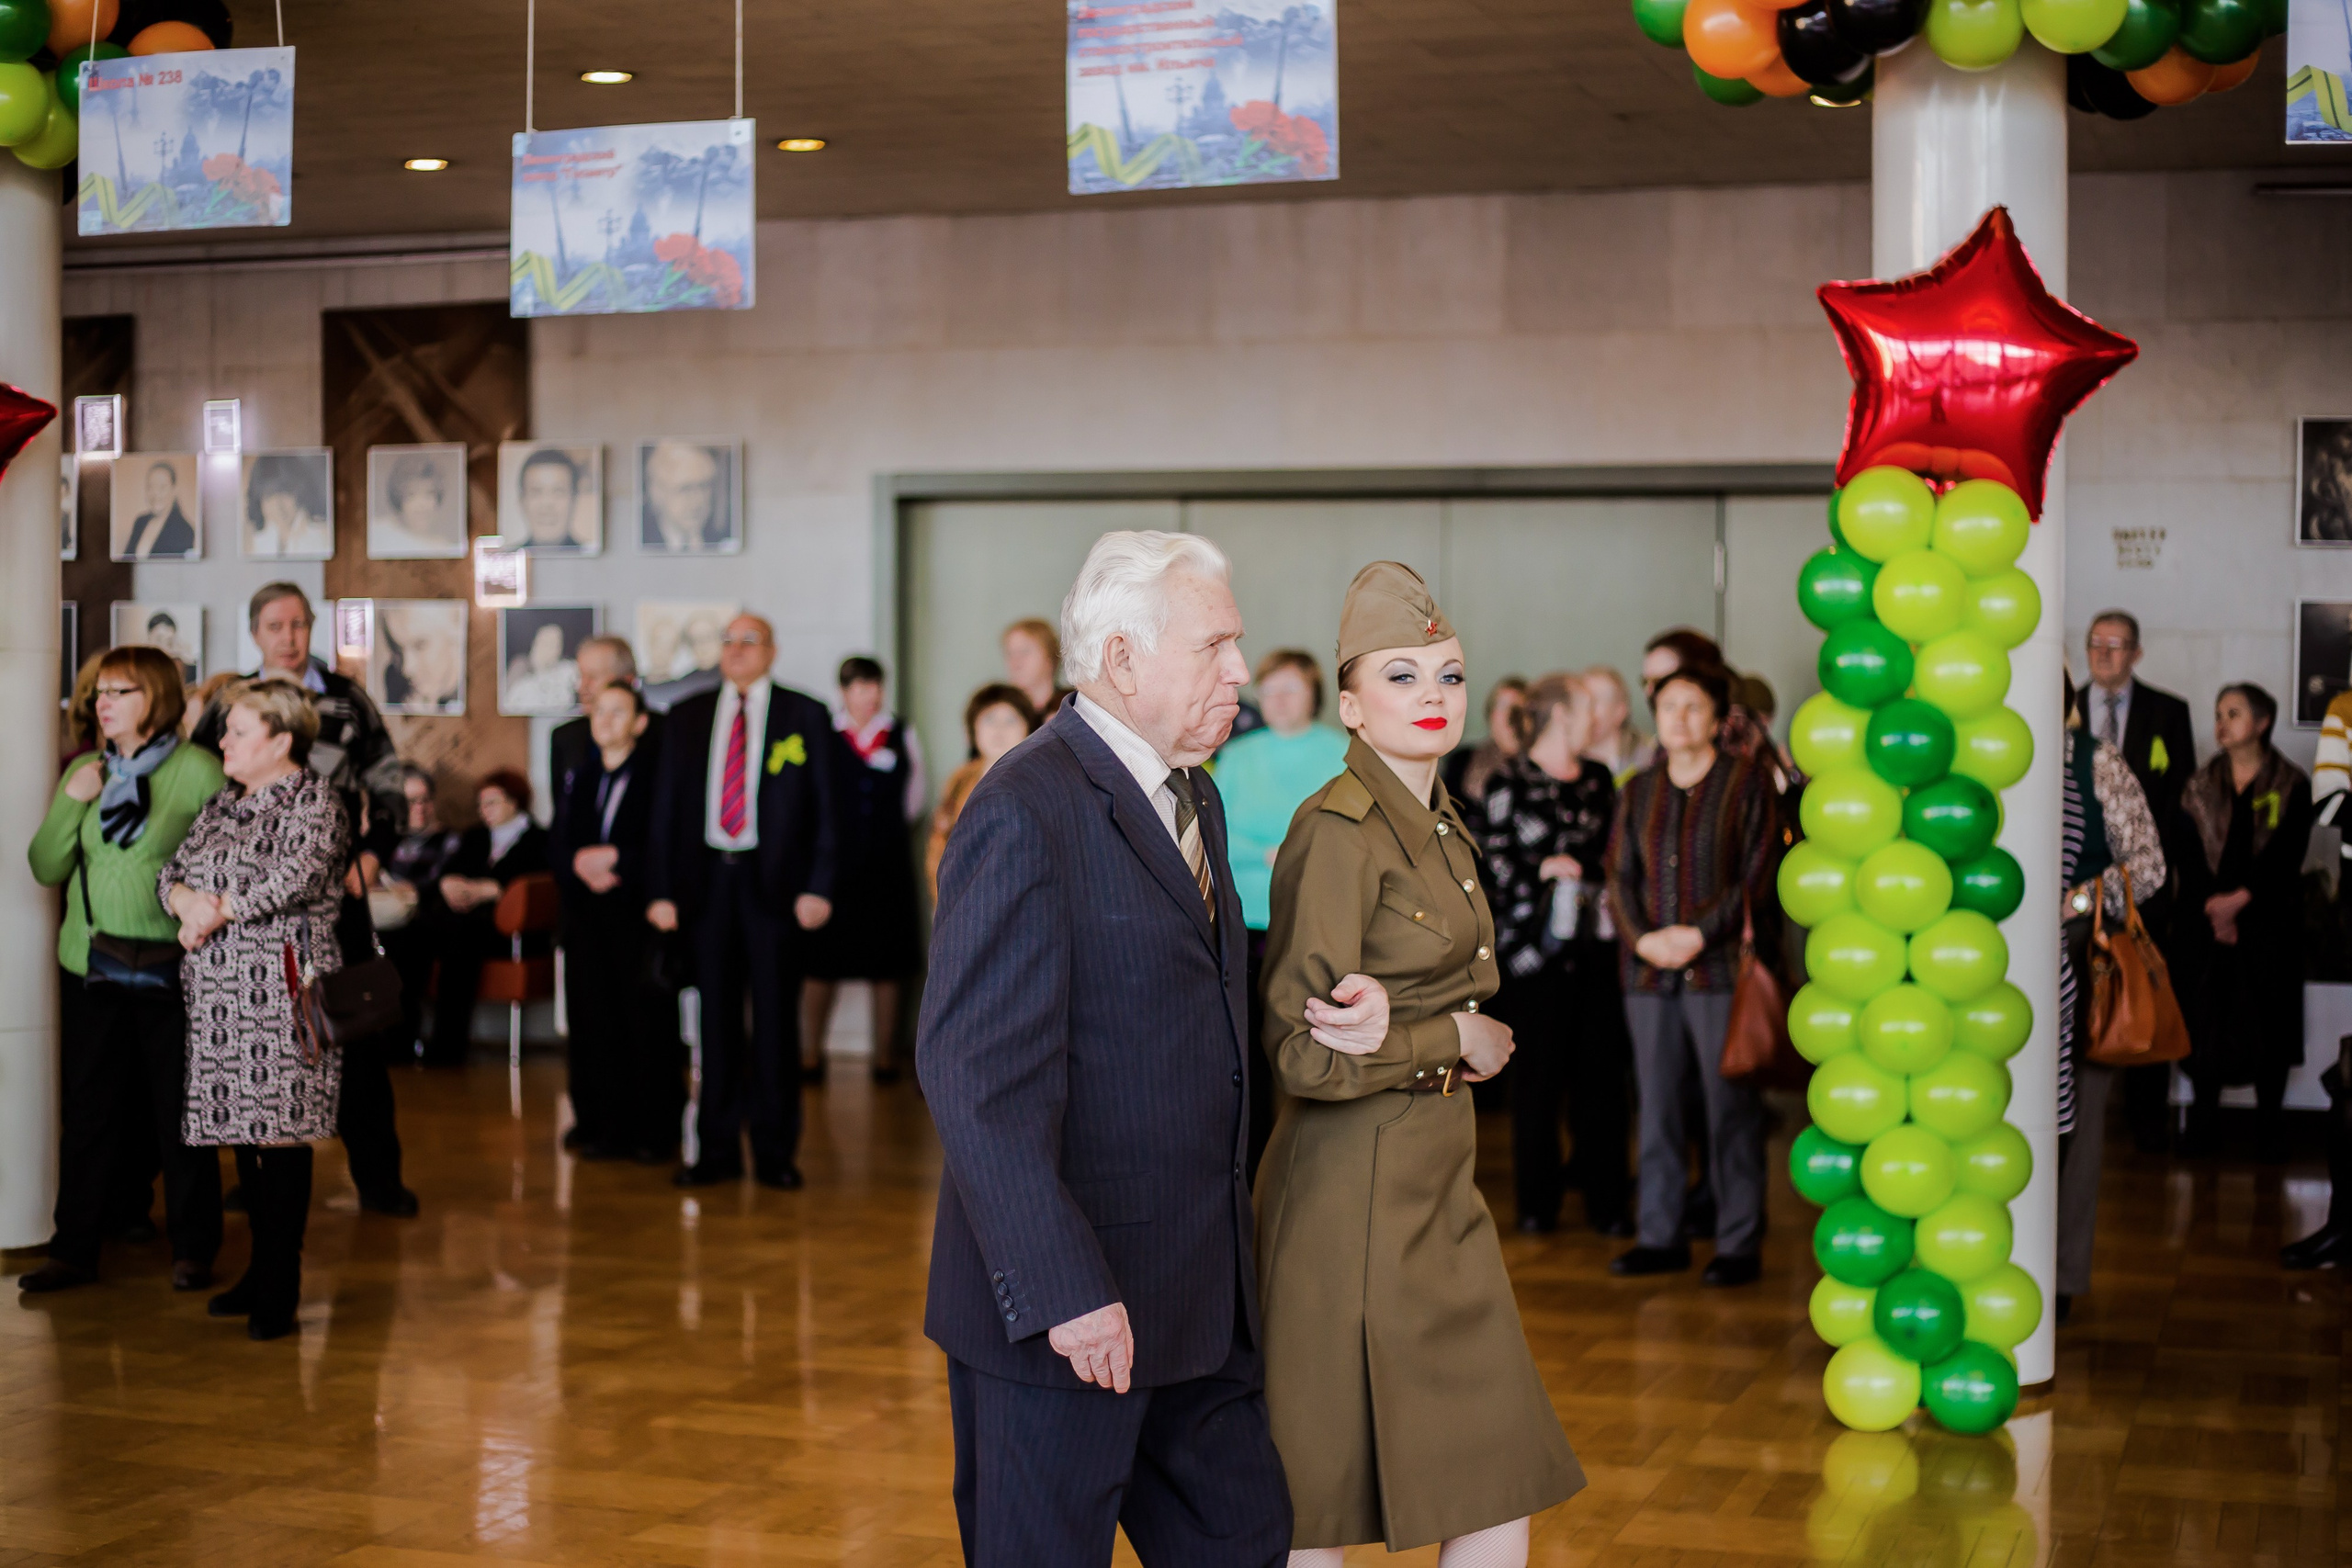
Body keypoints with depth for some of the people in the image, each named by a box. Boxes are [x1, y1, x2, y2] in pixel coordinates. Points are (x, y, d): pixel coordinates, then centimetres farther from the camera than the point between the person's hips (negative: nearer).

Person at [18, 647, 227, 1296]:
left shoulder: (199, 771, -5)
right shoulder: (84, 772, 10)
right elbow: (47, 867, 6)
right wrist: (71, 802, -6)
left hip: (171, 967, -4)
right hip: (91, 966, 4)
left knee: (180, 1111, 4)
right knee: (85, 1109, 8)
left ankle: (192, 1249, 15)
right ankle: (75, 1248, 17)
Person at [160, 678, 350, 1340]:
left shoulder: (314, 800, -4)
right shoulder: (222, 805, 19)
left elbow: (296, 877, -17)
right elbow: (171, 871, 15)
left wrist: (220, 911, -11)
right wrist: (187, 899, -8)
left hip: (280, 986, -7)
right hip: (217, 988, 7)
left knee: (281, 1131, -7)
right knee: (240, 1129, 10)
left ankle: (281, 1287, -2)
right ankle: (262, 1268, 20)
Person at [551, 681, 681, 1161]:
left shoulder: (658, 775, -2)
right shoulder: (577, 778, 15)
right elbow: (556, 842, 11)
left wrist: (614, 858, -14)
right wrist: (580, 866, -8)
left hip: (640, 916, -5)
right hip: (587, 914, 5)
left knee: (647, 1019, -4)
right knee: (593, 1018, 4)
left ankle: (654, 1131, 1)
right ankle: (603, 1126, 10)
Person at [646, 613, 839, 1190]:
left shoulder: (805, 716, 3)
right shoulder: (687, 717, 11)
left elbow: (826, 806, 1)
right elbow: (666, 805, 9)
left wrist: (818, 887, -8)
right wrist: (661, 889, 2)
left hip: (775, 882, -2)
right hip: (705, 879, 2)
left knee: (775, 1017, 1)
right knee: (717, 1017, 6)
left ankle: (774, 1152, 8)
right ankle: (717, 1149, 12)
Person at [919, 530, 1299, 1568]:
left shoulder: (1192, 798, 13)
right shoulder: (1026, 812, -18)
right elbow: (978, 1074, -23)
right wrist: (1065, 1293, -25)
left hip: (1192, 1301, 9)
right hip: (1066, 1309, -9)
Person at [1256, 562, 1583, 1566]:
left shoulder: (1441, 827, 11)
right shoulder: (1338, 831, -15)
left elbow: (1468, 993, 8)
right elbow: (1304, 1054, -18)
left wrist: (1388, 1024, -14)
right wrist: (1454, 1040, -8)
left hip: (1440, 1181, 8)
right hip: (1356, 1184, -8)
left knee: (1501, 1482, 9)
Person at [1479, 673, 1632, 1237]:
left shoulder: (1599, 779, 17)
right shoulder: (1508, 782, 2)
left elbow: (1616, 851, 18)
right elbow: (1491, 861, -3)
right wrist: (1543, 870, -14)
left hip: (1596, 942, 4)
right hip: (1536, 945, -4)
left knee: (1604, 1073, 0)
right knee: (1538, 1075, 1)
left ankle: (1606, 1201, 7)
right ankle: (1537, 1202, 11)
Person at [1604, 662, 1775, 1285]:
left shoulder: (1744, 785, 2)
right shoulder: (1638, 791, 15)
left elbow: (1756, 877, -4)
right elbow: (1620, 877, 11)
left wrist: (1701, 933, -14)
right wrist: (1640, 936, -6)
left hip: (1720, 967, -4)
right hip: (1648, 971, 4)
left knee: (1730, 1106, -3)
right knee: (1655, 1104, 6)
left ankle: (1739, 1243, 2)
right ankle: (1658, 1237, 14)